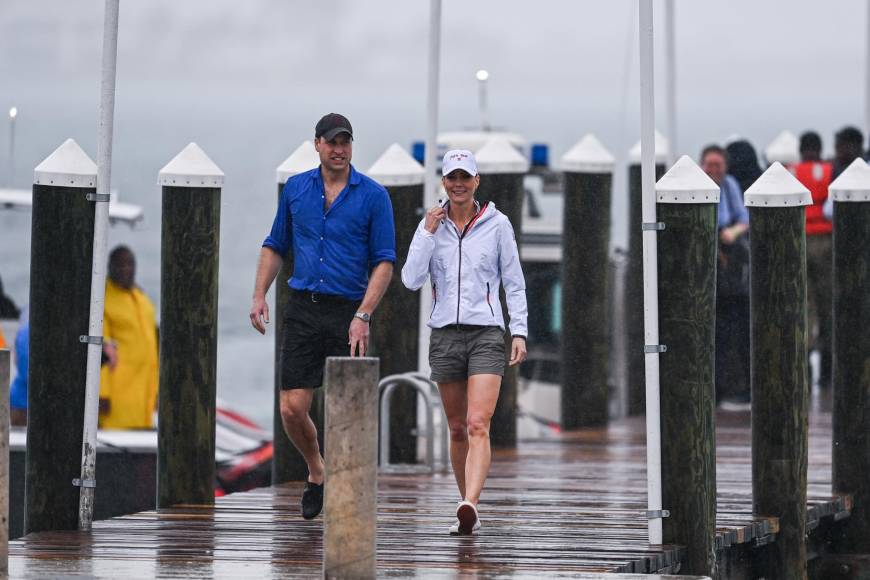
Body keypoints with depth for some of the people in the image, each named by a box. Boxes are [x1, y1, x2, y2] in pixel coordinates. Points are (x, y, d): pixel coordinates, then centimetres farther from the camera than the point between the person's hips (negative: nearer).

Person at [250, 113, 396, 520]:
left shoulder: (373, 196, -1)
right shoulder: (295, 189, 9)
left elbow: (384, 261, -3)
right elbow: (275, 247, 19)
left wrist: (363, 316, -13)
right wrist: (259, 296, 6)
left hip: (349, 313, -2)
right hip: (303, 310, 2)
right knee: (292, 409, -4)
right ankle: (316, 471, 23)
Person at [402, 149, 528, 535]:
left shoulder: (497, 224, 2)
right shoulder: (431, 225, 6)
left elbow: (514, 283, 6)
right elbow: (411, 280, -2)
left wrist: (520, 332, -3)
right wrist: (429, 233, -8)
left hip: (486, 333, -3)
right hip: (445, 334, 3)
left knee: (478, 425, -17)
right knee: (458, 430, 9)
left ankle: (469, 505, -31)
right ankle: (469, 511, 19)